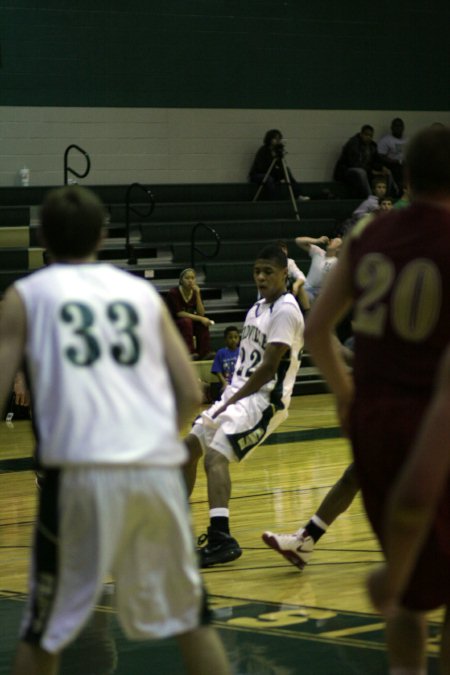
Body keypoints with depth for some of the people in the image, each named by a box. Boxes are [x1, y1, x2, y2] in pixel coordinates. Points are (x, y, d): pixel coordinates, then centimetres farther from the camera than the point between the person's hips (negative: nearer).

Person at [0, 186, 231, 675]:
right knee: (188, 617, 19)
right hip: (158, 469, 3)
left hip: (81, 470, -3)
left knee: (44, 633, 10)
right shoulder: (142, 291, 20)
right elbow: (190, 394, 14)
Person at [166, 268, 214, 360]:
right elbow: (179, 313, -22)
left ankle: (204, 353, -19)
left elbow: (201, 313, -12)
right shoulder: (173, 293, -17)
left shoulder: (196, 292, -1)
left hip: (190, 323, 5)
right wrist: (200, 318, -27)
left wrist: (197, 294, -21)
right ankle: (190, 353, -34)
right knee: (186, 321, -34)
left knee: (203, 323, -22)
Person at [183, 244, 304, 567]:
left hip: (265, 398, -10)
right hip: (239, 392, 10)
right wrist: (227, 399, 8)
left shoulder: (285, 311, -14)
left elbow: (268, 367, -19)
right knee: (191, 445, 12)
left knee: (216, 454, -24)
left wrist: (232, 402, -17)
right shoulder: (258, 308, 15)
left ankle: (221, 539, -31)